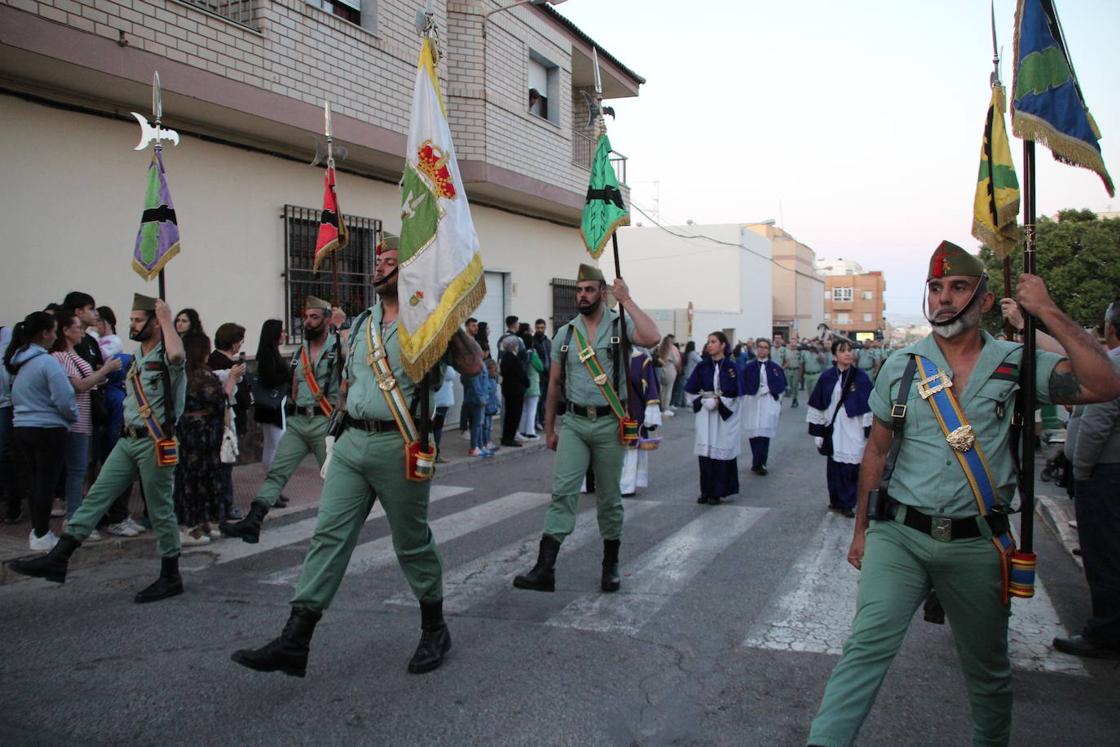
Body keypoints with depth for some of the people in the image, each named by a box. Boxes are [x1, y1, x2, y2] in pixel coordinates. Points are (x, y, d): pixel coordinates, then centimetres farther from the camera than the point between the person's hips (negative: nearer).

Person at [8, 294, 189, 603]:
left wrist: (167, 319, -25)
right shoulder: (138, 359, 17)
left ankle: (170, 578, 12)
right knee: (96, 497, 4)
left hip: (155, 444, -8)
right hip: (128, 441, 8)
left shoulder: (165, 356, -11)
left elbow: (177, 354, -38)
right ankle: (57, 559, 7)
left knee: (161, 512, 0)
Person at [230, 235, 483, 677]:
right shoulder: (361, 324, 16)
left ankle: (434, 631, 25)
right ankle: (294, 642, 6)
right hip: (352, 442, 6)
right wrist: (342, 411, 14)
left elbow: (473, 366, -18)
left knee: (412, 542, 5)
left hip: (398, 445, -6)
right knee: (329, 536, 2)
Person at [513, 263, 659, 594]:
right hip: (573, 422, 2)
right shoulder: (564, 334, 7)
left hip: (609, 423, -2)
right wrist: (549, 427, 13)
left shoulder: (620, 326, -3)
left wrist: (626, 300, -19)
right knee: (562, 491, -9)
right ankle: (545, 569, -12)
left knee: (609, 498, 9)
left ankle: (611, 565, 25)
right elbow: (554, 384, 13)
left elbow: (652, 338, -26)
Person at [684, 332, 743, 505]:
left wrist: (719, 402, -12)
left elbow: (736, 395, -4)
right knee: (706, 452, 1)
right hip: (705, 415, 2)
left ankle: (718, 492, 9)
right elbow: (690, 391, 6)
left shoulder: (731, 367, -3)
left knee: (721, 452, -1)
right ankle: (706, 491, 11)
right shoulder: (702, 366, 4)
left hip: (725, 416, -2)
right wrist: (704, 401, -6)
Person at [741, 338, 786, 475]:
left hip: (769, 405, -1)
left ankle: (757, 464, 0)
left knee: (764, 434, -8)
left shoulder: (775, 368, 4)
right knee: (754, 435, 3)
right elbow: (743, 386, 3)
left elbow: (781, 386, 6)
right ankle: (760, 463, 16)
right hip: (752, 404, 1)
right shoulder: (748, 367, 3)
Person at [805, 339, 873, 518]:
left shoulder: (861, 377, -2)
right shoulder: (827, 378, 1)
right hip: (833, 431, 2)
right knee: (834, 468, 8)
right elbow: (817, 406, 5)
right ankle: (837, 501, 22)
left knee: (851, 468, -2)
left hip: (854, 432, -2)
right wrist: (817, 432, 4)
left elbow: (870, 407, -2)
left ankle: (846, 503, 13)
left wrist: (869, 433, -5)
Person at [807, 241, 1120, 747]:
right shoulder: (901, 367, 4)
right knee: (866, 647, -15)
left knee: (988, 670, 16)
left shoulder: (1017, 365, 0)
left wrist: (1048, 313, -13)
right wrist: (861, 529, 11)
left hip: (976, 544, 1)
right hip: (898, 536, 0)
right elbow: (876, 451, 10)